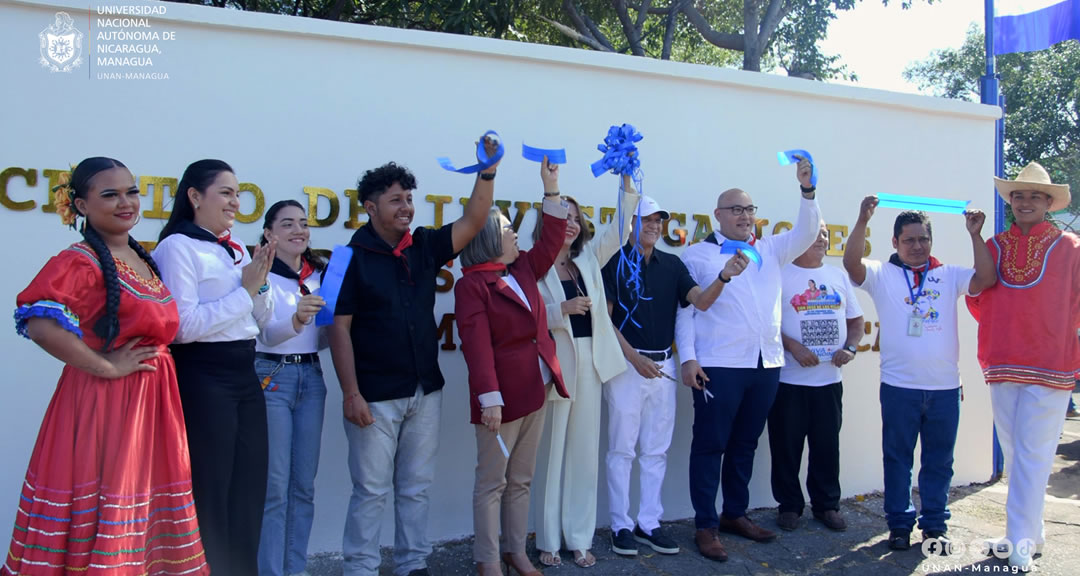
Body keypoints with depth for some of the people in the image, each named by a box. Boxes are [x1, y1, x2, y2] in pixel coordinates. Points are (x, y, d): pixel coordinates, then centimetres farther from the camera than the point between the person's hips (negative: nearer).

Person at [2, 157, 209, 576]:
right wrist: (106, 366, -21)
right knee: (102, 510, -1)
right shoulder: (79, 261, -12)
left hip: (152, 400, 8)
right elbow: (38, 322, -27)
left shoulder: (143, 258, 14)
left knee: (144, 503, 14)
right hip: (104, 401, -8)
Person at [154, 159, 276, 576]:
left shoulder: (235, 250, 13)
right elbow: (184, 325, -20)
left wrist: (260, 282, -2)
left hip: (245, 375, 8)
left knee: (249, 493, 14)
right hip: (202, 379, -8)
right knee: (210, 495, 3)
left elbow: (261, 318, 16)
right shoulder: (178, 246, -10)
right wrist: (244, 290, -14)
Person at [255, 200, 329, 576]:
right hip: (270, 376, -6)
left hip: (310, 377, 6)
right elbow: (265, 334, -16)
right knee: (274, 485, -3)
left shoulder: (319, 276, 10)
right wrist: (296, 320, -35)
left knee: (304, 484, 10)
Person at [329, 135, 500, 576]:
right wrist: (351, 394, -14)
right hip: (375, 397, -5)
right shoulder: (352, 258, -8)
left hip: (425, 391, 5)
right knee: (371, 490, 3)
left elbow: (472, 222, 0)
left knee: (416, 488, 14)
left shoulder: (424, 247, 7)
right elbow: (339, 329, -10)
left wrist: (487, 169, -12)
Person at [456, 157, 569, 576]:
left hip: (537, 390, 7)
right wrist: (489, 398, -24)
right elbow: (477, 345, -18)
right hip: (502, 393, -7)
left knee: (522, 479, 15)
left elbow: (550, 241, 17)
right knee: (492, 481, 3)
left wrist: (551, 188, 11)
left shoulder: (523, 270, 11)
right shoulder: (472, 285, -11)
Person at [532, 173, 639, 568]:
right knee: (553, 453, 2)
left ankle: (579, 538, 18)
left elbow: (617, 233, -2)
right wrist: (563, 309, -22)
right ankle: (548, 540, 13)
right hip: (555, 364, -5)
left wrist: (628, 190, -13)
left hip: (590, 362, 5)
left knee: (585, 453, 9)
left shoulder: (588, 259, 12)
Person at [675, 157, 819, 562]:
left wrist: (807, 190, -9)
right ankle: (706, 526, 7)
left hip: (766, 364, 5)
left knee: (745, 444, 14)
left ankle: (735, 514, 27)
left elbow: (806, 233, 6)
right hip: (719, 365, -5)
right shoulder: (698, 254, 2)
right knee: (710, 445, 0)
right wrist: (687, 357, -10)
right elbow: (685, 308, -2)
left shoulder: (770, 250, 16)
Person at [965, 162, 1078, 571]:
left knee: (1032, 456, -5)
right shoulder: (993, 247, 10)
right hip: (1002, 365, 4)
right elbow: (979, 304, 11)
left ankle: (1021, 545, 1)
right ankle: (1032, 533, 25)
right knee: (1013, 454, 11)